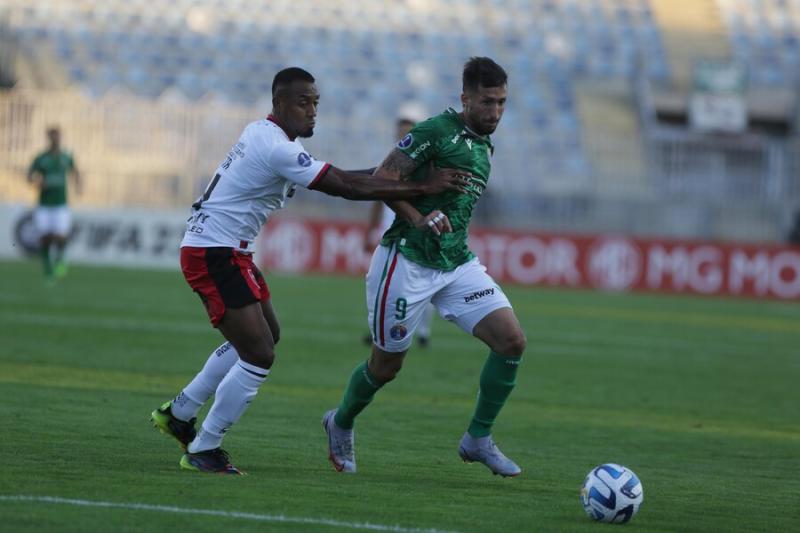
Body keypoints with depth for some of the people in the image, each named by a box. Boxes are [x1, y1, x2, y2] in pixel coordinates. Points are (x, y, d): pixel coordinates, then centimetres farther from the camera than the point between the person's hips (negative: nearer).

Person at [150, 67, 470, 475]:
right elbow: (347, 187, -22)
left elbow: (335, 179, 15)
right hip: (213, 253, -11)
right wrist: (423, 187, -18)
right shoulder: (277, 148, -21)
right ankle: (202, 450, -3)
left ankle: (178, 413, 30)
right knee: (259, 355, -12)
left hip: (223, 251, 11)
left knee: (265, 336, 23)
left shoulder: (263, 134, 11)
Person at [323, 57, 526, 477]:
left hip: (455, 263, 7)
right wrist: (419, 219, -26)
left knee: (512, 340, -9)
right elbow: (382, 180, -17)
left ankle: (478, 439, 3)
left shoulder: (484, 146, 13)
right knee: (387, 365, 5)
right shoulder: (437, 131, -13)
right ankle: (340, 424, 34)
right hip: (408, 260, -7)